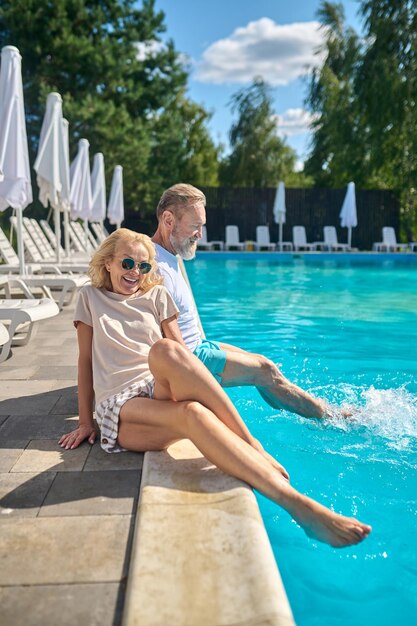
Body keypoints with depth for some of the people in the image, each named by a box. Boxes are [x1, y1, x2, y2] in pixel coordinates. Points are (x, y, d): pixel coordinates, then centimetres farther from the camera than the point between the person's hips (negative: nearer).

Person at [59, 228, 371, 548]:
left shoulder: (156, 296, 20)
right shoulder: (91, 297, 18)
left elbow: (178, 351, 12)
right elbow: (86, 359, 13)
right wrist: (85, 421, 7)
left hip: (162, 390, 2)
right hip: (120, 405, -2)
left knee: (165, 350, -34)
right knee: (191, 414, -35)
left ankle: (252, 444, -32)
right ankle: (295, 502, -47)